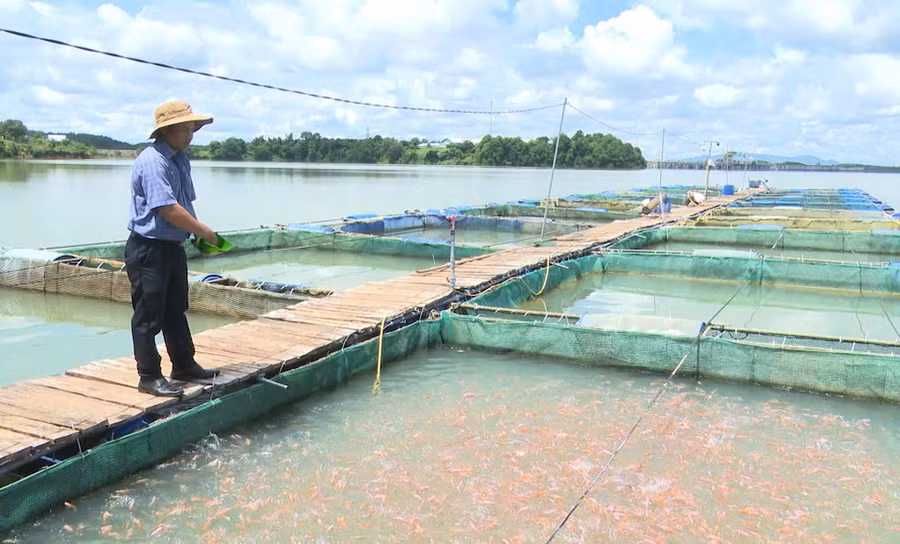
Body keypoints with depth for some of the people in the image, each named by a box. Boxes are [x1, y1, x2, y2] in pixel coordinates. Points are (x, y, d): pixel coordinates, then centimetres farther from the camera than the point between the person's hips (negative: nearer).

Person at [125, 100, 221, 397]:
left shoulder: (181, 159, 10)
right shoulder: (152, 161, -19)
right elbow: (168, 209, -26)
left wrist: (197, 234, 4)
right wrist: (205, 232, -20)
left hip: (174, 246, 9)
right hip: (149, 249, -9)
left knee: (176, 310, 18)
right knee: (149, 315, 1)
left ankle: (184, 366, 31)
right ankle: (150, 377, 12)